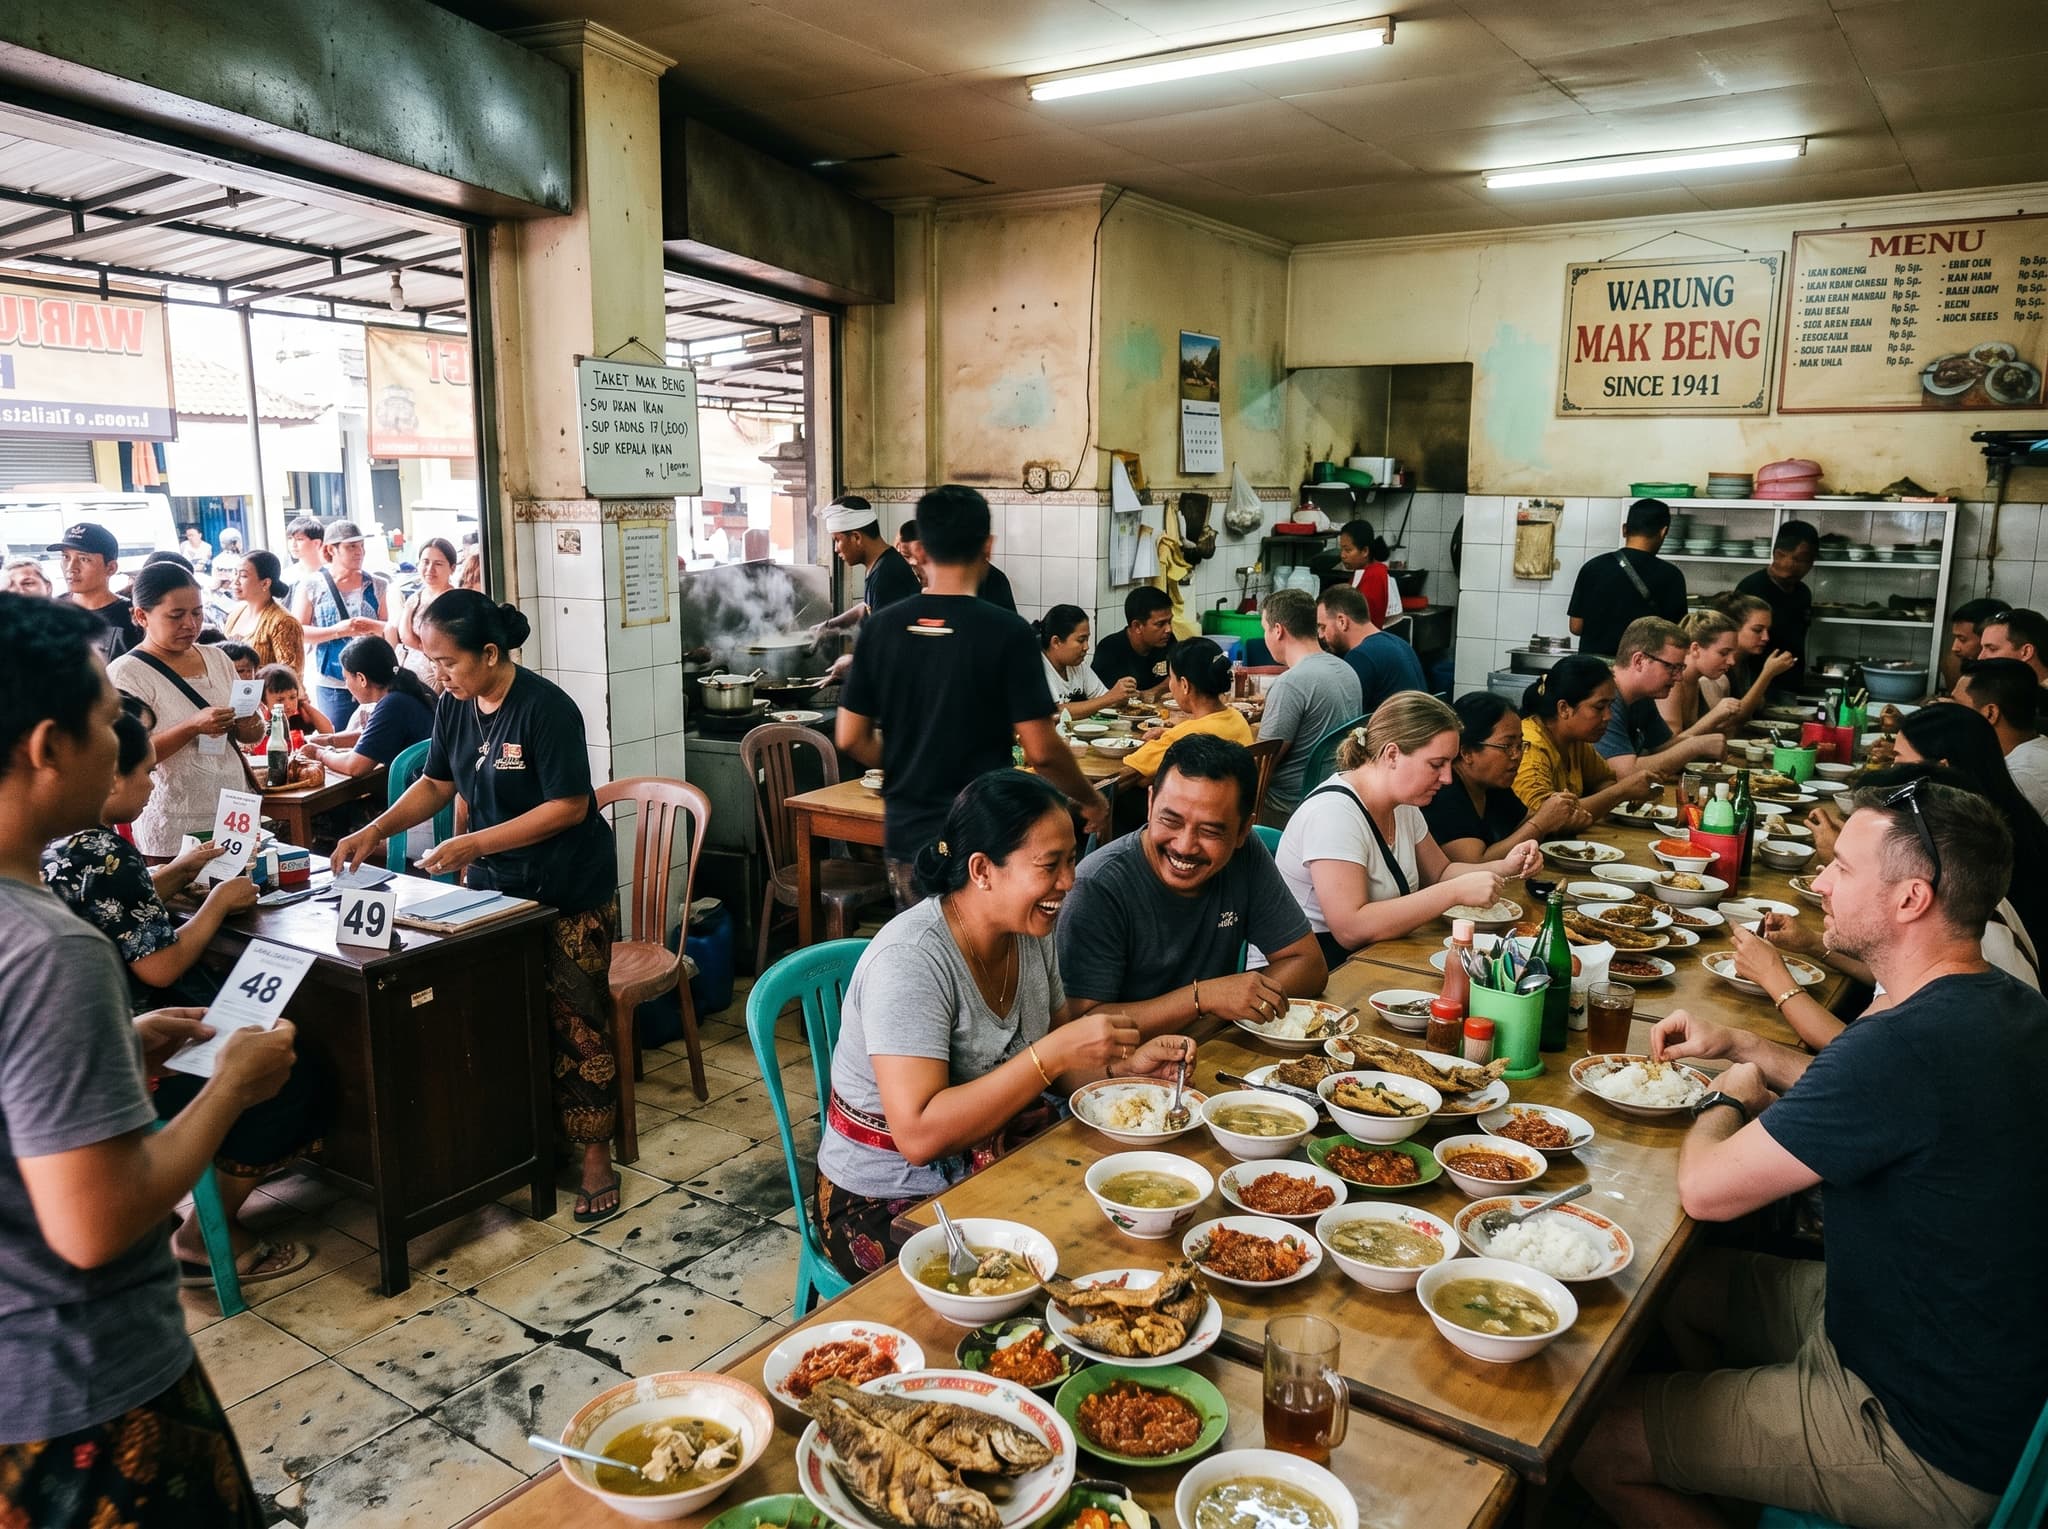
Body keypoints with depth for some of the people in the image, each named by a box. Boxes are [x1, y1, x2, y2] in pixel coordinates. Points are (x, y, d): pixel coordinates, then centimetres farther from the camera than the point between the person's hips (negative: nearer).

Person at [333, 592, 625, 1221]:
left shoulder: (545, 708, -21)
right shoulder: (454, 707, 1)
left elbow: (569, 806, -23)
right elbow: (436, 782, 13)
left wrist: (473, 844, -24)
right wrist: (375, 831, -1)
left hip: (570, 893, -6)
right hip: (496, 886, 7)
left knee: (574, 1022, 0)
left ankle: (596, 1157, 11)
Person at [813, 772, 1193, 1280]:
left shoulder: (1030, 933, -1)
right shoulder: (910, 960, -25)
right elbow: (919, 1136, -31)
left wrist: (1122, 1064, -9)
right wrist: (1056, 1052, -32)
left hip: (1000, 1170, 7)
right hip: (894, 1203, -7)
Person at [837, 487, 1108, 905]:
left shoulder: (881, 627, -1)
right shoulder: (1006, 632, -13)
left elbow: (851, 738, 3)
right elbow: (1041, 751, -13)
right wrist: (1092, 801, 4)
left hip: (905, 835, 4)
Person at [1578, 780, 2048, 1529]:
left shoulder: (1908, 1042, -33)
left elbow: (1705, 1190, -25)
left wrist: (1730, 1096, -5)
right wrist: (1741, 1046, 9)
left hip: (1930, 1452, -10)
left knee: (1598, 1442, -6)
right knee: (1686, 1284, 23)